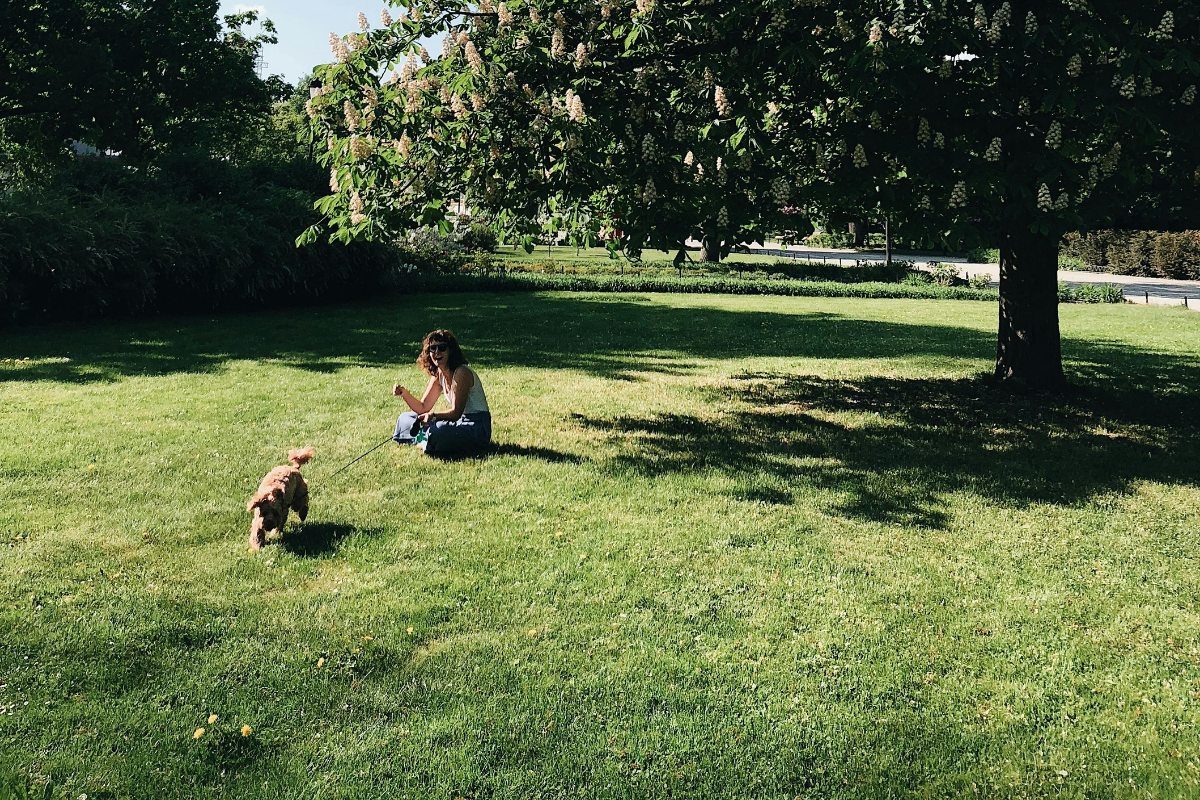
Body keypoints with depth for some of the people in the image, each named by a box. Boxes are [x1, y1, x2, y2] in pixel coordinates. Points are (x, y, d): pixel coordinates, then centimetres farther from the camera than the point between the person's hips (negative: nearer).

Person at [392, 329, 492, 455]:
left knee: (436, 432, -37)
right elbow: (423, 408, 7)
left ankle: (424, 443, -5)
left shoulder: (462, 373, -19)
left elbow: (456, 413, -20)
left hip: (477, 429, -9)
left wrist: (433, 415, -35)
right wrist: (404, 393, -8)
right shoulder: (438, 375, 7)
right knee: (405, 419, 11)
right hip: (460, 423, 9)